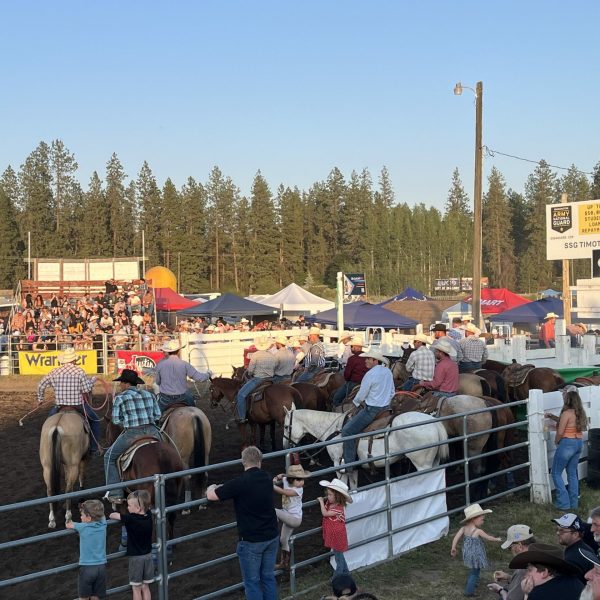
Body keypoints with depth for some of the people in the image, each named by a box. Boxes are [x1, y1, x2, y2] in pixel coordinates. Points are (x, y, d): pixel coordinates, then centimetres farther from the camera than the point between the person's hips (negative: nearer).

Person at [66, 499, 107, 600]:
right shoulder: (102, 524, 0)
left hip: (86, 567, -4)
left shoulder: (82, 527, -9)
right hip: (101, 567, 4)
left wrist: (69, 523, 31)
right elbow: (101, 515, 22)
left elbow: (68, 525, 9)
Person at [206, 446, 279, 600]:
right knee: (268, 577, 16)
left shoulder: (240, 483, -20)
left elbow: (211, 496, -13)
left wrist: (212, 487, 11)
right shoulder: (267, 478, 0)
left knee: (252, 581, 6)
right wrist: (225, 487, 27)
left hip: (251, 541, -6)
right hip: (272, 537, 6)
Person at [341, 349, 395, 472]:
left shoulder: (370, 374, -18)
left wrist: (355, 402, 10)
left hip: (372, 410, -9)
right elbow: (392, 392, 15)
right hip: (386, 407, 9)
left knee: (347, 430, -5)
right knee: (351, 422, 28)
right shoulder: (388, 372, 5)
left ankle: (348, 465, -9)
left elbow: (361, 396, -10)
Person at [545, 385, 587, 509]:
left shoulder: (567, 413, -19)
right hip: (579, 443, 8)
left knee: (556, 473, 5)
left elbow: (560, 432, -18)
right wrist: (553, 417, 17)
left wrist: (556, 441, 1)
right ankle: (573, 503, 20)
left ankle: (564, 503, 1)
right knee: (572, 473, 16)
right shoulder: (579, 412, 6)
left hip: (567, 444, -8)